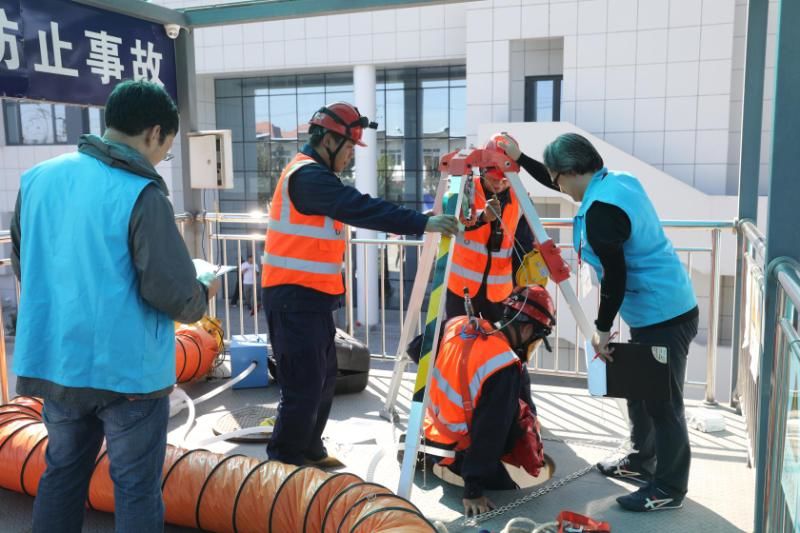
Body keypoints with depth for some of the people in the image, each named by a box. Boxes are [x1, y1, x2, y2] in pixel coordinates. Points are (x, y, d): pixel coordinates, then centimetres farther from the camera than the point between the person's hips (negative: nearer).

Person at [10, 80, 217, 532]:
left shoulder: (38, 178, 1)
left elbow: (23, 265, 13)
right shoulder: (142, 194, -17)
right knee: (137, 490, 8)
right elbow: (173, 293, -20)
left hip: (53, 361, 6)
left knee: (63, 473, 23)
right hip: (128, 368, -6)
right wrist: (201, 297, 2)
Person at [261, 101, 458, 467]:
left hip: (310, 296, 11)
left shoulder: (313, 174, 18)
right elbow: (361, 209, -28)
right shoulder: (308, 175, -17)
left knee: (323, 379, 17)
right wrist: (423, 223, -30)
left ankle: (308, 451, 32)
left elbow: (353, 209, 18)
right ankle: (283, 464, 7)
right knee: (305, 385, -6)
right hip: (294, 298, -11)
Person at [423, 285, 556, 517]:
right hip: (457, 452, -7)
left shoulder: (458, 326, -8)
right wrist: (473, 490, -20)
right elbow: (489, 432, -26)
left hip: (432, 431, 7)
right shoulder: (505, 369, -28)